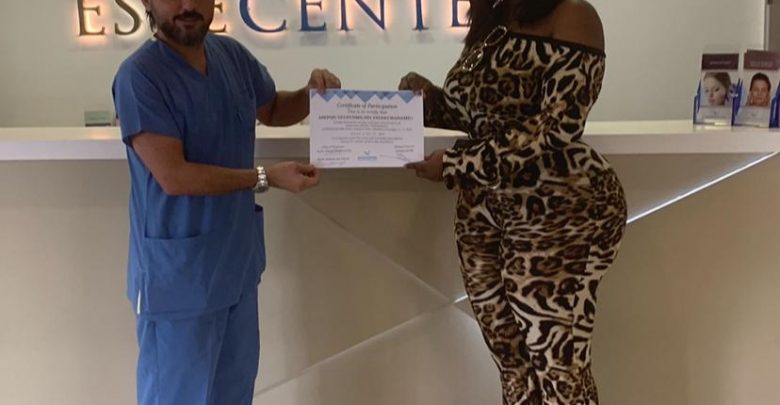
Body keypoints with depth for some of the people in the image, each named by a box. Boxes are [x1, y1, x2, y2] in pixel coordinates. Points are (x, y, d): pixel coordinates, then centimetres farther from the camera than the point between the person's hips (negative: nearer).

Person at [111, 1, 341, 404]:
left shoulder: (233, 55, 1)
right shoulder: (139, 75, -20)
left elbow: (273, 110, 18)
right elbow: (173, 176, -25)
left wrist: (311, 93, -3)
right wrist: (266, 177, -21)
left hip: (238, 261, 7)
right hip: (179, 271, -7)